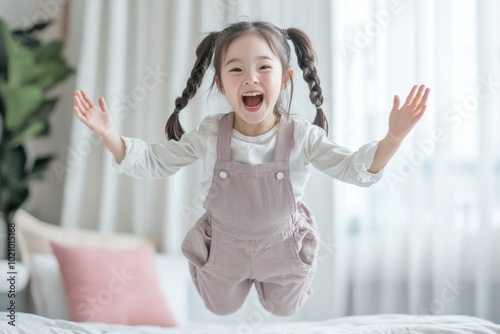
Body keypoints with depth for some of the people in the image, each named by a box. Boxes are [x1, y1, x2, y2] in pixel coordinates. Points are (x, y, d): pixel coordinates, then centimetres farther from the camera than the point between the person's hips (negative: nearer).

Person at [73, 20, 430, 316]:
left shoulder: (302, 137, -27)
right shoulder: (209, 135, -24)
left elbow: (355, 169, -26)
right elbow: (154, 162, -14)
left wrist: (393, 138, -45)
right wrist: (108, 134, -31)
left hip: (283, 245, 0)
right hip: (224, 246, 1)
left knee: (283, 309, 27)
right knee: (222, 308, 26)